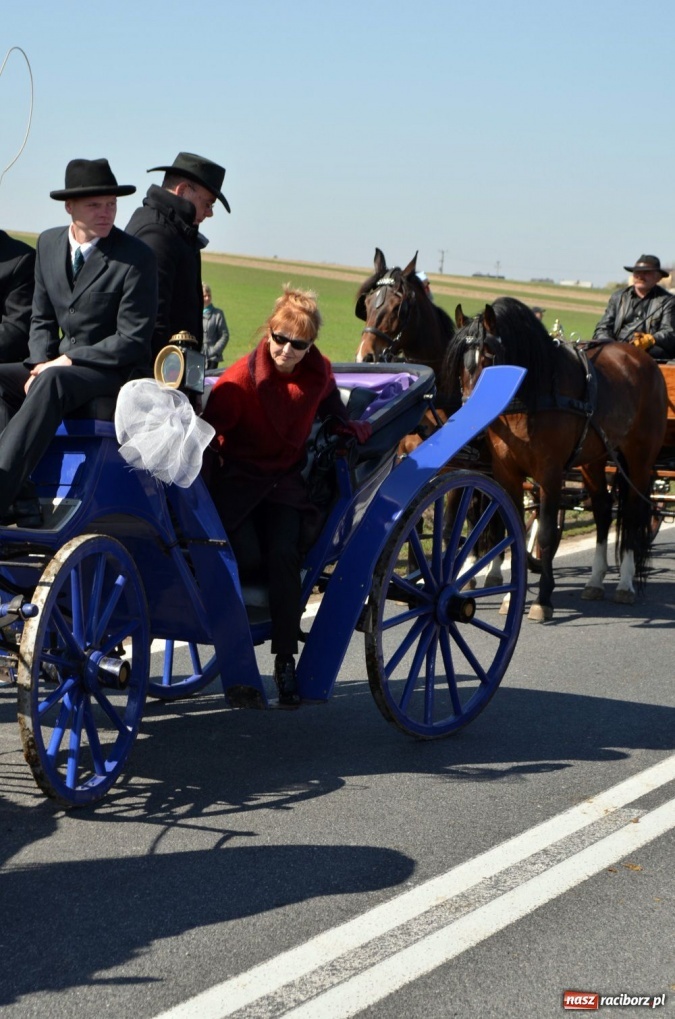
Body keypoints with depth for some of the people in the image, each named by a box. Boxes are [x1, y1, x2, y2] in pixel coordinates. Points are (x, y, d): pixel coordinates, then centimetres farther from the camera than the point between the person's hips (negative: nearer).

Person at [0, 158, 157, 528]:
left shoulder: (136, 257, -10)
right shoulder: (48, 244, 8)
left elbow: (133, 341, -13)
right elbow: (42, 320, 14)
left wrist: (66, 361, -18)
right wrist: (41, 363, -7)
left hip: (116, 373, -7)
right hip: (60, 365, 7)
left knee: (51, 384, -36)